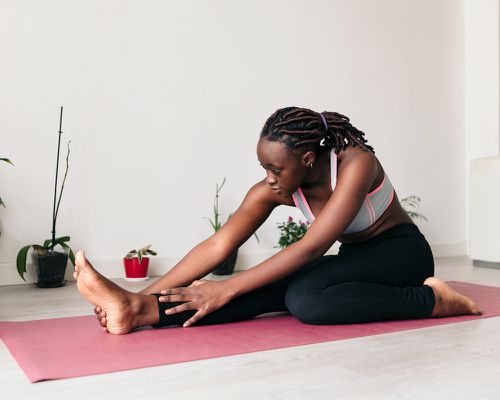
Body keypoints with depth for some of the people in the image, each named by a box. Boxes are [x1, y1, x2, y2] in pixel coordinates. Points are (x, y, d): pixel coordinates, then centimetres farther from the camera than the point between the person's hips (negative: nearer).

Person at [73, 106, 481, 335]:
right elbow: (217, 246, -19)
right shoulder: (274, 189, -12)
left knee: (306, 296, -35)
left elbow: (311, 247, -34)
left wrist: (226, 289, -36)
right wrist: (146, 294, -27)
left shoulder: (355, 162, -28)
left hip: (401, 254, -5)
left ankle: (431, 298, -23)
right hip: (356, 259, 5)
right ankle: (137, 308, -34)